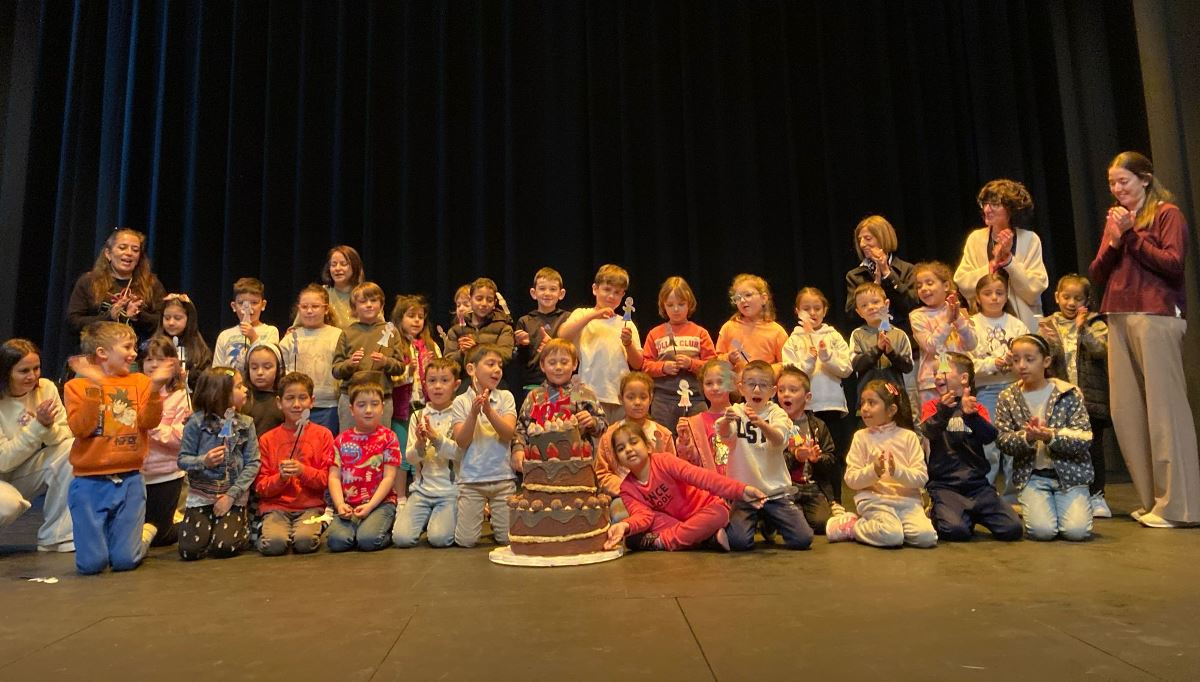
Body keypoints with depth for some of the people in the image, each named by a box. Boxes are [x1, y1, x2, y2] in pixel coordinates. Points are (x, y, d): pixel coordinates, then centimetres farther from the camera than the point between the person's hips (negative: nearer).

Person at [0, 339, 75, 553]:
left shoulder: (46, 388, -7)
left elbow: (65, 437, -7)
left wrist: (49, 426, -29)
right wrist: (38, 425, -28)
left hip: (27, 473, 5)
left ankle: (56, 540, -16)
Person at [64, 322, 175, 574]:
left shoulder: (140, 382, 6)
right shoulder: (77, 386, 0)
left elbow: (148, 422, -7)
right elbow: (80, 428, -13)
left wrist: (155, 387, -21)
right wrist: (94, 388, -22)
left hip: (129, 480, 1)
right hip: (90, 482, -1)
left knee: (125, 560, -1)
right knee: (92, 563, -2)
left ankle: (145, 534, 31)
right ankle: (97, 537, 30)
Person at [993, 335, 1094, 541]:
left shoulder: (1070, 393, -3)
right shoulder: (1007, 398, 1)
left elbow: (1084, 439, -10)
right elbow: (1004, 442, -5)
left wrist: (1051, 437, -27)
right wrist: (1026, 437, -26)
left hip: (1069, 472, 0)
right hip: (1031, 476, 0)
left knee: (1076, 530, -17)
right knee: (1042, 530, -18)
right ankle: (1033, 508, 15)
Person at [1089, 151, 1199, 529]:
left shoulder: (1167, 213, 3)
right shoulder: (1115, 219, 19)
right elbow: (1097, 275, 14)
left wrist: (1132, 235, -8)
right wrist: (1112, 242, -1)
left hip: (1157, 316, -6)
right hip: (1119, 318, 6)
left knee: (1164, 407, -6)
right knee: (1126, 411, 3)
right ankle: (1152, 499, 11)